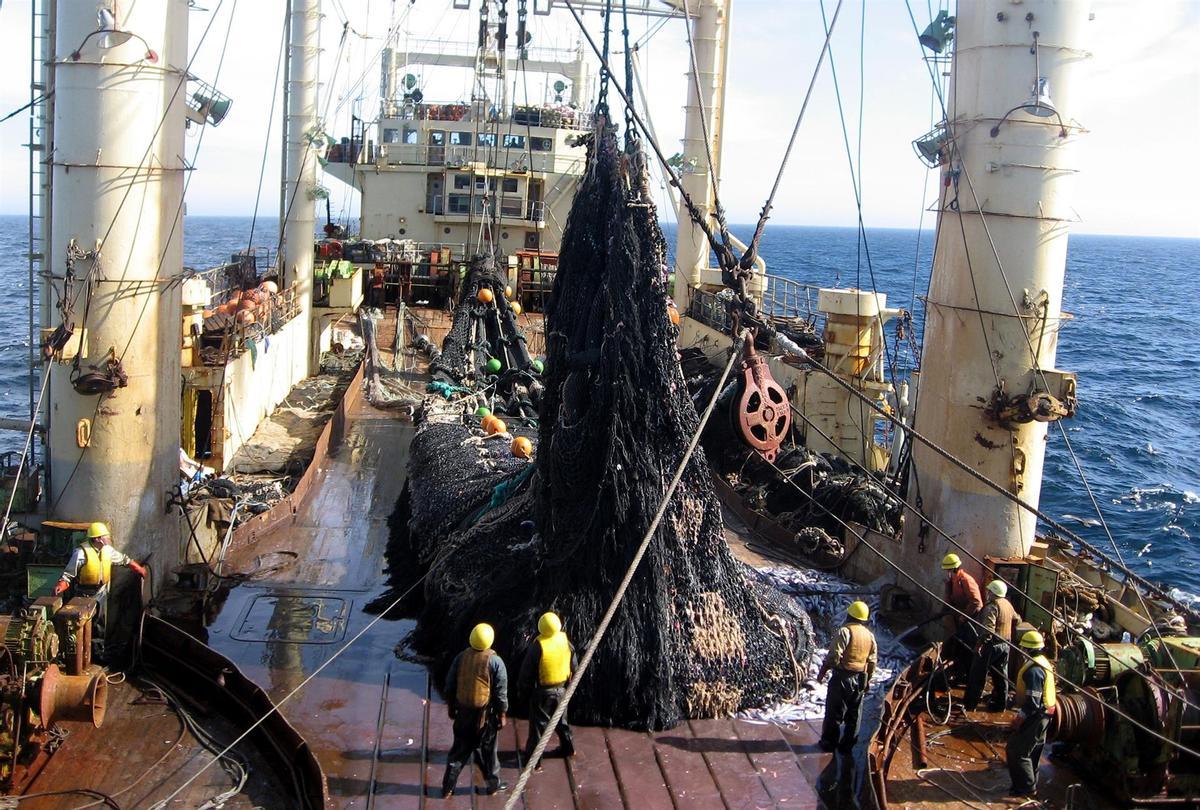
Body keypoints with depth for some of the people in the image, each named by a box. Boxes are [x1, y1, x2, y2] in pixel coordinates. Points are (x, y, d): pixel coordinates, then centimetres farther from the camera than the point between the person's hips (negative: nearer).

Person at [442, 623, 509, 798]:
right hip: (486, 713, -3)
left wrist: (451, 707, 17)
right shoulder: (495, 662, -14)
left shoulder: (460, 658, -4)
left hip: (463, 712, 3)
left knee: (459, 749, 13)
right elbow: (501, 692, -11)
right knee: (487, 749, 13)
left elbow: (449, 686, 4)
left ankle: (448, 786, 17)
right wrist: (502, 714, 0)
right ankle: (493, 783, 27)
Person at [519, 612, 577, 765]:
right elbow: (574, 666, 4)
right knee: (561, 719, 25)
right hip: (561, 689, 5)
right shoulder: (566, 642, -10)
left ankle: (533, 757, 13)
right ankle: (568, 747, 39)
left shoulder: (537, 646, -24)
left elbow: (526, 670, -15)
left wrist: (525, 685, 4)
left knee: (538, 724, 6)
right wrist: (568, 682, 19)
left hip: (542, 691, -4)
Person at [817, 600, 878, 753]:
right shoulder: (870, 635, 7)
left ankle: (829, 742, 10)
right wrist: (867, 680, 20)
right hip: (860, 680, 6)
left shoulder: (845, 631, -14)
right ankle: (847, 745, 18)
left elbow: (834, 655, -19)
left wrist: (823, 671, -8)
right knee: (854, 715, 13)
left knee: (834, 712, 4)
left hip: (842, 676, -6)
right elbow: (873, 661, 10)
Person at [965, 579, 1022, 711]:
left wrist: (979, 644, -25)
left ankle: (969, 705, 3)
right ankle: (999, 704, 23)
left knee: (977, 676, -1)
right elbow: (1017, 619, 24)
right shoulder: (1008, 604, 7)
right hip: (1005, 645, 8)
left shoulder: (992, 606, -20)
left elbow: (988, 629, -28)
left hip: (991, 645, -8)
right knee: (1001, 676, 16)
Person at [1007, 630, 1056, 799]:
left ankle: (1027, 788, 3)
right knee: (1033, 751, 21)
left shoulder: (1033, 670, -26)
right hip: (1043, 714, 10)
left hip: (1035, 716, -10)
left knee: (1015, 751, -3)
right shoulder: (1043, 662, 7)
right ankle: (1031, 783, 33)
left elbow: (1033, 701, -27)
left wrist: (1019, 718, -19)